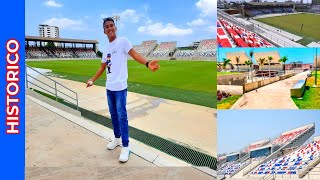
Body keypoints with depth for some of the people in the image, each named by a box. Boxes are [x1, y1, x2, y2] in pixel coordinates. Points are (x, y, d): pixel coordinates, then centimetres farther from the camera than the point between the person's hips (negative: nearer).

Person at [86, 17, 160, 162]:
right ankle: (117, 138, 33)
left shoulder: (123, 41, -5)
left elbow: (134, 54, -20)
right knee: (113, 114, 16)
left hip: (120, 87, -7)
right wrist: (92, 80, 28)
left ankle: (125, 147, 3)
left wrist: (147, 63, -38)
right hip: (109, 87, 7)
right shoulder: (106, 49, 16)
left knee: (122, 116, -6)